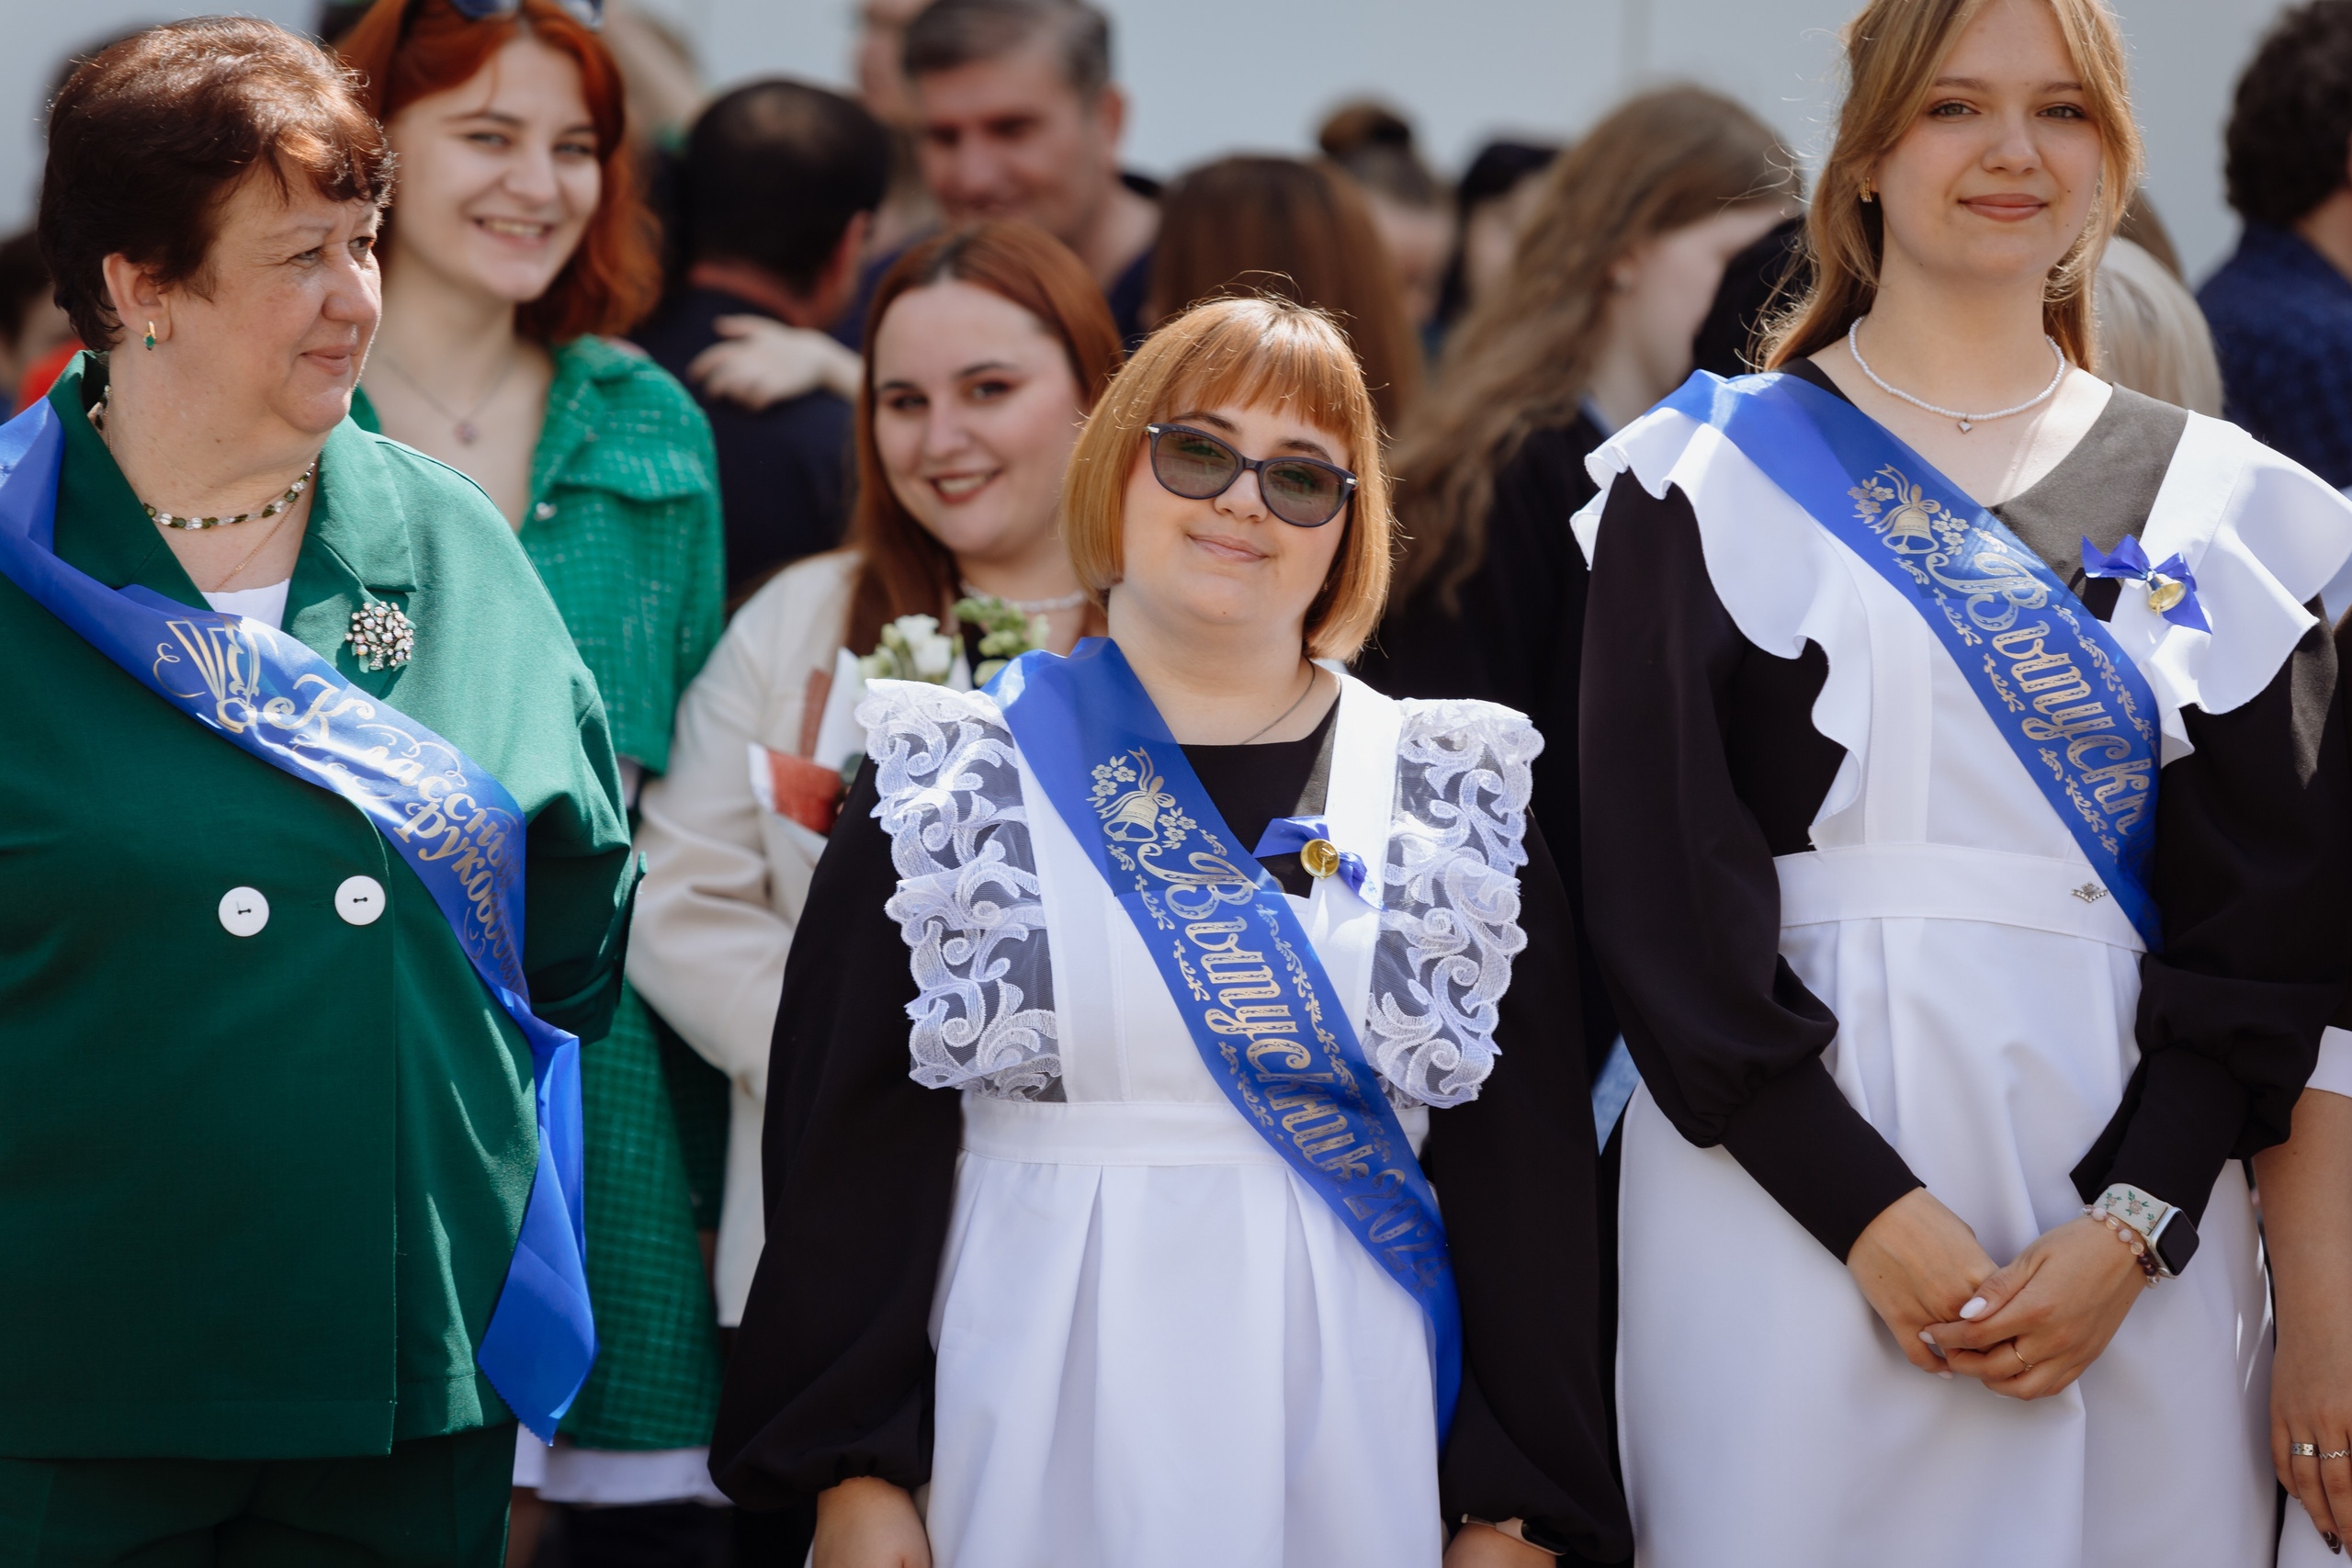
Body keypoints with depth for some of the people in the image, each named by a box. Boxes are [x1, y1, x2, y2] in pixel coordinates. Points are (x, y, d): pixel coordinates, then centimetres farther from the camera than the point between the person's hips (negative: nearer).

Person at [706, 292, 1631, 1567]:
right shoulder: (952, 784, 5)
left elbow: (1520, 1171, 5)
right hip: (1033, 1430, -1)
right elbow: (851, 1139, 2)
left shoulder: (1452, 805, 7)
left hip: (1344, 1435, 1)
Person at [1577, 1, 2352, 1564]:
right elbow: (1663, 891, -4)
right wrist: (1868, 1210, -13)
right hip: (1791, 1168, -2)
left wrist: (2132, 1225, -10)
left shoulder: (2221, 502, 9)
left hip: (2129, 1172, 2)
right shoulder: (1711, 478, 3)